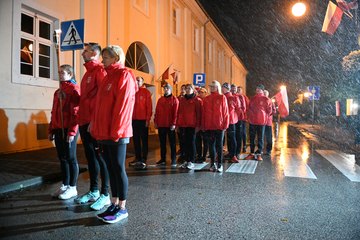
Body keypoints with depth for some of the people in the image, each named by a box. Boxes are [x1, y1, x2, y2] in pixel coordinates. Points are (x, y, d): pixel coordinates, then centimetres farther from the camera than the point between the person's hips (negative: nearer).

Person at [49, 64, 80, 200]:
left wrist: (72, 131, -20)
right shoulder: (58, 92, 20)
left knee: (70, 158, 0)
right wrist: (51, 130, 17)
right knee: (62, 158, 12)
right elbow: (54, 112, 21)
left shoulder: (74, 89, -6)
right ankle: (65, 185, 23)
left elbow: (76, 112, -15)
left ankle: (72, 188, 11)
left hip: (69, 130, -8)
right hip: (58, 130, 8)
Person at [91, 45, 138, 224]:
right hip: (104, 133, 8)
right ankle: (114, 204, 25)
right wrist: (96, 126, 12)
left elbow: (122, 105, -16)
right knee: (110, 168, 13)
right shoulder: (109, 77, 19)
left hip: (117, 134, -8)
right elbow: (100, 105, 18)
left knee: (118, 168, -1)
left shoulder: (124, 76, -7)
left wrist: (116, 131, -18)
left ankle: (122, 208, 12)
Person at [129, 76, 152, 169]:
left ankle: (144, 159, 3)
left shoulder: (146, 92, -1)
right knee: (136, 139, 10)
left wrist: (148, 119, -12)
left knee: (144, 139, 1)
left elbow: (149, 106, -6)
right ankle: (137, 158, 19)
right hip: (134, 119, 5)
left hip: (143, 120, -5)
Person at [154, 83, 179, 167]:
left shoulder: (174, 99, -1)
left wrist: (174, 123, -15)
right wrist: (155, 122, 4)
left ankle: (173, 160, 7)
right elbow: (157, 111, 11)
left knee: (172, 142, 3)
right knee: (162, 142, 10)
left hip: (170, 125, -5)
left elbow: (175, 112, -8)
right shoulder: (160, 99, 13)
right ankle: (163, 159, 19)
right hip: (161, 125, 5)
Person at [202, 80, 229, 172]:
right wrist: (203, 126, 5)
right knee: (211, 145, 10)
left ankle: (219, 164, 10)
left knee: (219, 145, 3)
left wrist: (225, 125, -7)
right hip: (209, 126, 3)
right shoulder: (206, 99, 8)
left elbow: (225, 112, -3)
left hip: (219, 126, -3)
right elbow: (203, 113, 8)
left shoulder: (222, 98, -1)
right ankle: (212, 163, 20)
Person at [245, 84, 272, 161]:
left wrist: (263, 115, 1)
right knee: (252, 138, 8)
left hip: (261, 121, -3)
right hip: (252, 121, 4)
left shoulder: (266, 99, -1)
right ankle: (252, 153, 17)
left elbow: (269, 111, 1)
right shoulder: (252, 99, 10)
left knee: (260, 138, 3)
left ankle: (259, 154, 11)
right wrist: (249, 116, 4)